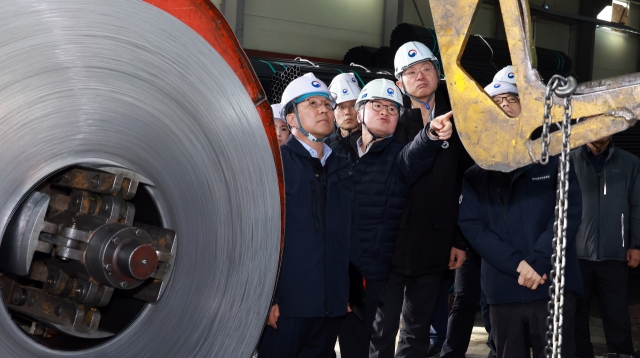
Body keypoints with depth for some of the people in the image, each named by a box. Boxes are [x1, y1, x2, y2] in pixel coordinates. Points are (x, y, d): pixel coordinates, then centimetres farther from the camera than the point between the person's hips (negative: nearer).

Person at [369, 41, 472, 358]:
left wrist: (460, 241, 2)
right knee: (382, 330, 3)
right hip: (390, 246, -2)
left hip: (433, 248, 3)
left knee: (418, 332, 15)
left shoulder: (455, 127, 5)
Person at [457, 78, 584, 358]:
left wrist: (538, 262, -16)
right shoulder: (475, 175, 11)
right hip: (503, 290, 2)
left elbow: (569, 211, -3)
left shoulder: (553, 159, 8)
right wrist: (518, 264, -16)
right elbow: (471, 226, -2)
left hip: (553, 286, -1)